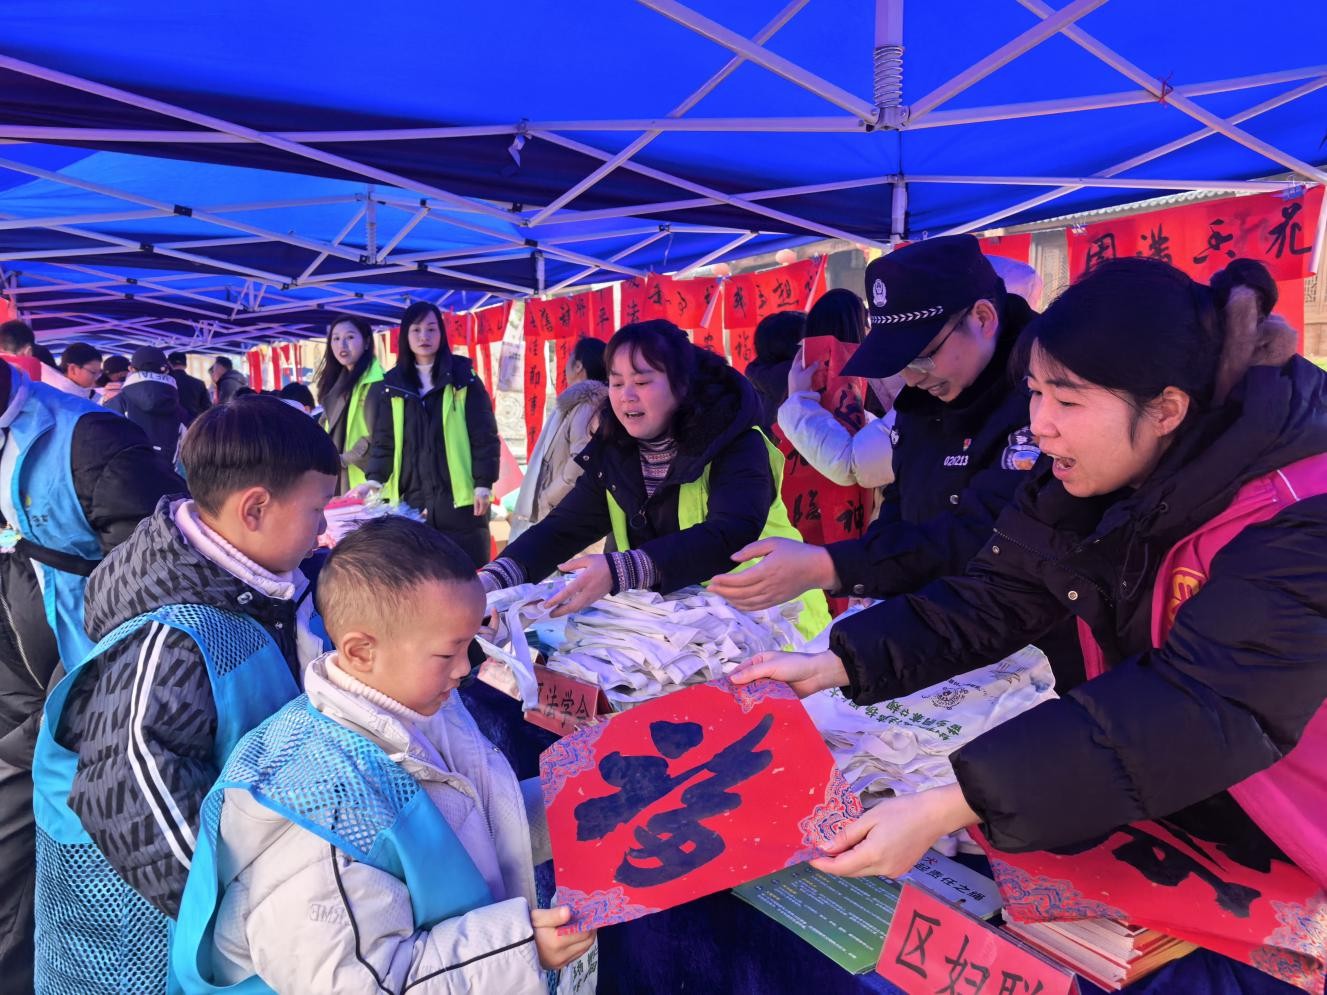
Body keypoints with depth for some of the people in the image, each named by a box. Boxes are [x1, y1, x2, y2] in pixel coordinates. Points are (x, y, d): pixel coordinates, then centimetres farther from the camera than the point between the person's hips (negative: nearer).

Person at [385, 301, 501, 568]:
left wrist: (484, 483, -9)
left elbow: (484, 434, -2)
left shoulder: (462, 377, 2)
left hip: (459, 495, -3)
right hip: (413, 497, 3)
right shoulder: (393, 384, 11)